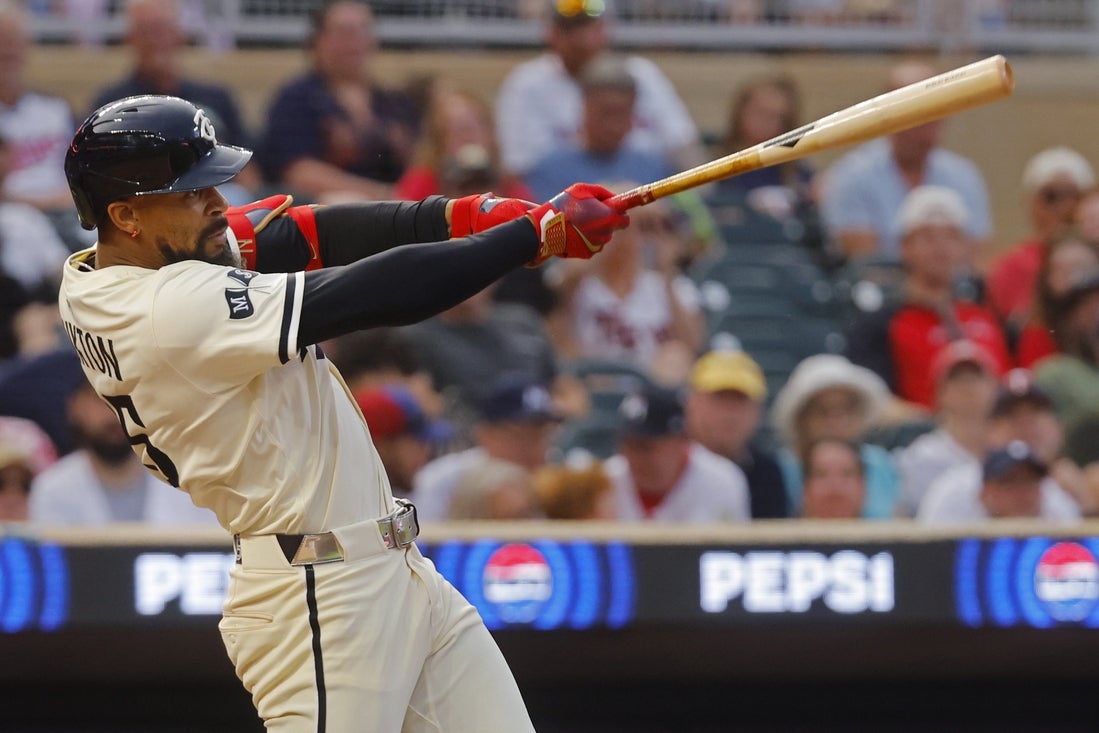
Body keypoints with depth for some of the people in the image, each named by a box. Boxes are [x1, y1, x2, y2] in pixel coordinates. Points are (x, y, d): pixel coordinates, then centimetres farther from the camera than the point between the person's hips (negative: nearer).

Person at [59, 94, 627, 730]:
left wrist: (469, 216, -11)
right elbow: (376, 294, -21)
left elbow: (310, 236, 1)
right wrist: (537, 233, -13)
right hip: (319, 600, -10)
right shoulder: (178, 307, -22)